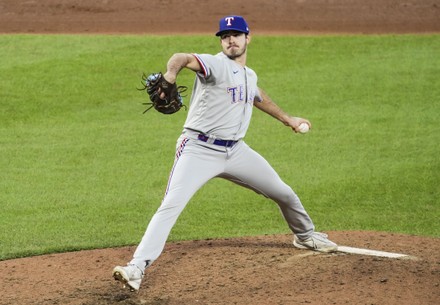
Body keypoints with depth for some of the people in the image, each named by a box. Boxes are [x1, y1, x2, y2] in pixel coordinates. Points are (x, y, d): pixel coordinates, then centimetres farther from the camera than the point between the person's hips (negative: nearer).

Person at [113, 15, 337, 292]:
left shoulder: (249, 75, 13)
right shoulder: (216, 65, -11)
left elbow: (258, 97, 37)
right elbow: (183, 58, -33)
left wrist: (287, 119, 48)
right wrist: (171, 75, -56)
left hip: (235, 151, 7)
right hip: (199, 151, -7)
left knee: (284, 194, 15)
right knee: (171, 205, -22)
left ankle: (306, 236, 43)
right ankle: (138, 266, -26)